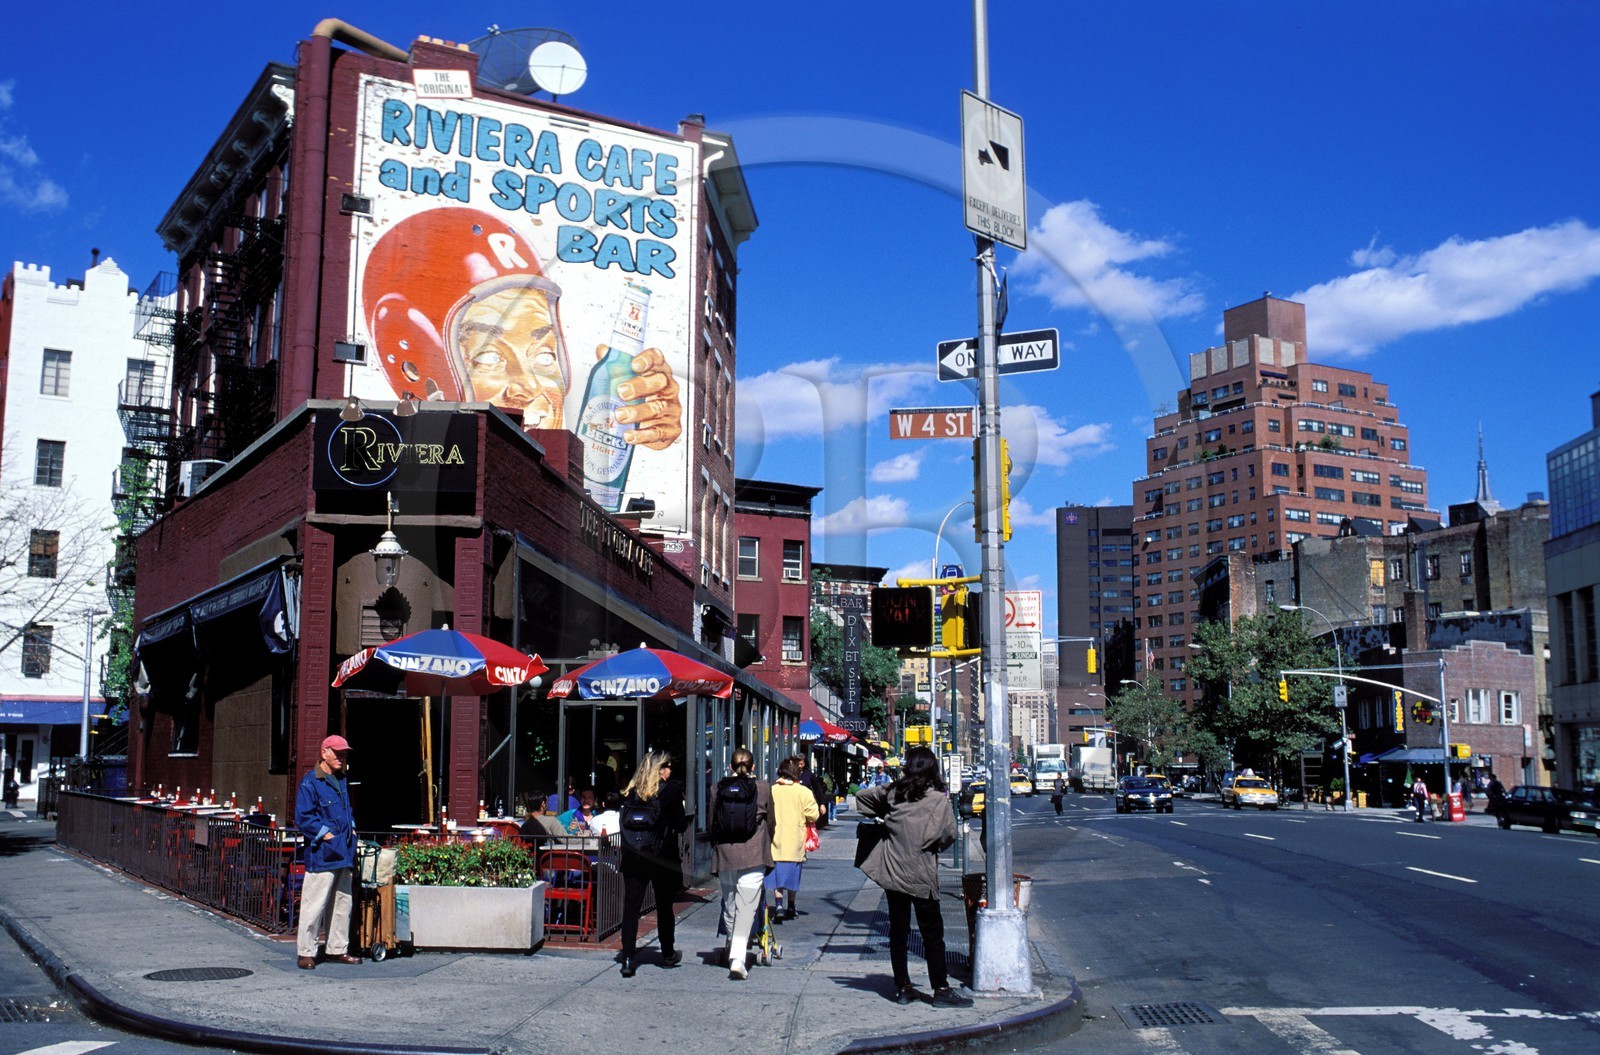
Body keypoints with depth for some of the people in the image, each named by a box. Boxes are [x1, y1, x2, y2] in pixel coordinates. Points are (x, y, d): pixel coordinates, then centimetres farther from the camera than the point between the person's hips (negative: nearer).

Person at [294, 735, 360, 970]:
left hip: (344, 854, 8)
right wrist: (325, 834, -14)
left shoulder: (342, 781, 17)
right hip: (322, 854, -8)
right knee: (314, 905, -6)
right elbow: (303, 818, -12)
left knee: (342, 903, 12)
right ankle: (306, 952, 3)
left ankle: (337, 949, 21)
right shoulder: (310, 782, -8)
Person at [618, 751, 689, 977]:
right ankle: (667, 955, 27)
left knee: (631, 906, 1)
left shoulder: (631, 791, 5)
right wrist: (687, 819, 13)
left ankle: (628, 958, -7)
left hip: (632, 858, 2)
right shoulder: (671, 790, -6)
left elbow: (623, 822, 6)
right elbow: (680, 825, -5)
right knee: (664, 907, 13)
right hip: (663, 858, -2)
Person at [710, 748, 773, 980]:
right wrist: (766, 846, 26)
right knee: (746, 908, -4)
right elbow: (770, 823, 9)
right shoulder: (763, 789, 0)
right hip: (753, 856, -2)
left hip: (724, 855, 2)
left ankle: (733, 951, 26)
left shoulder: (717, 789, 4)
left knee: (729, 906, 16)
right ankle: (738, 959, -12)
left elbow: (712, 823, 11)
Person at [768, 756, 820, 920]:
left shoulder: (771, 790, -3)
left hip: (775, 839, 0)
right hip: (795, 840, 0)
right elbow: (813, 816, -9)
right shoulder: (804, 792, -8)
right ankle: (790, 906, 24)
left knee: (776, 876, 4)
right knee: (792, 874, 14)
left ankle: (778, 906, -11)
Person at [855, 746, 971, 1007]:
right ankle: (941, 990, 4)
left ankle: (902, 988, 15)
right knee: (932, 933, 4)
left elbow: (862, 798, 14)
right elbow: (948, 835, -10)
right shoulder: (939, 799, -8)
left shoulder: (893, 792, 2)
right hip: (921, 875, -3)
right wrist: (933, 846, 9)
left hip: (891, 871, 4)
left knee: (898, 931, 11)